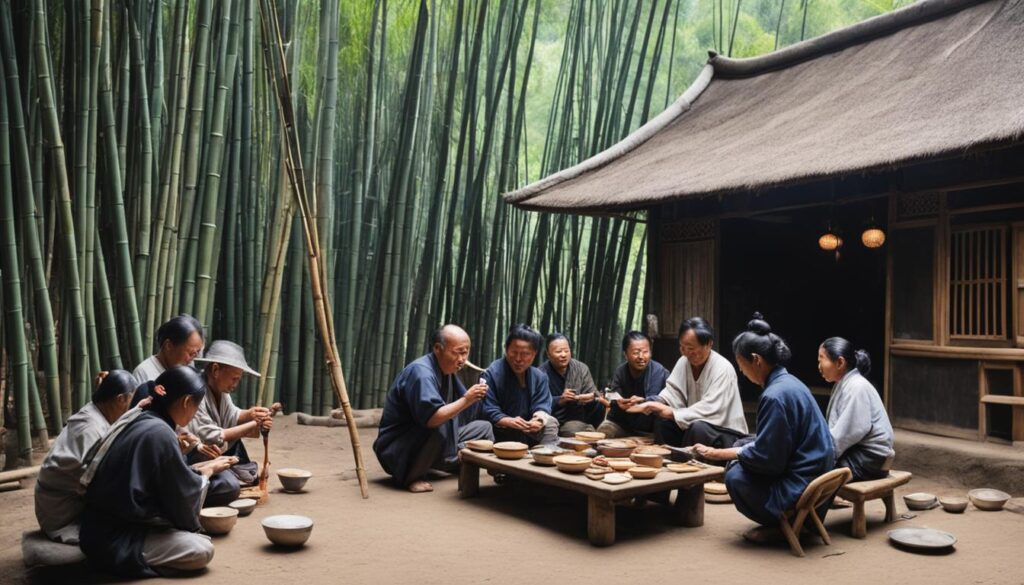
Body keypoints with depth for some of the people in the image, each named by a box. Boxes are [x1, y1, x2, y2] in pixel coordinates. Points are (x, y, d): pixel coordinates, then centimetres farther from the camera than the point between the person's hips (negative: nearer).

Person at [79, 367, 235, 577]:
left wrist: (204, 466, 21)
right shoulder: (160, 433, -21)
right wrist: (208, 471, 5)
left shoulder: (141, 422, 7)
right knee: (202, 549, -13)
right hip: (114, 540, -10)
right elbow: (183, 493, -11)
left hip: (107, 528, 10)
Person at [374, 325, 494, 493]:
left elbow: (465, 416, 7)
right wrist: (466, 400, -32)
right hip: (397, 450, -9)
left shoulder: (447, 370, 4)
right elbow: (431, 418, -39)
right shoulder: (421, 372, -26)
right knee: (440, 426, -37)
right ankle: (412, 477, -17)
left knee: (483, 427, 7)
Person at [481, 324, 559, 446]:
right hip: (500, 433, -3)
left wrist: (540, 417, -24)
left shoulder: (540, 376, 6)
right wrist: (509, 421, -33)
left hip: (529, 431, 4)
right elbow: (488, 412, -15)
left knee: (550, 422, -22)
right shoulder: (492, 373, -13)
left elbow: (541, 406, 1)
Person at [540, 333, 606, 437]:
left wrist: (593, 399, -21)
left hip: (574, 420, 4)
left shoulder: (581, 368, 2)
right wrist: (560, 400, -26)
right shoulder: (542, 373, -8)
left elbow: (593, 396, 3)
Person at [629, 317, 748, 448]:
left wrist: (672, 413, -28)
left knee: (697, 428, -33)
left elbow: (711, 410, -27)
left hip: (726, 433, -6)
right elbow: (671, 394, -7)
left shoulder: (723, 369, -20)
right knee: (662, 422, -15)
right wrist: (649, 405, -27)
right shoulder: (684, 362, 0)